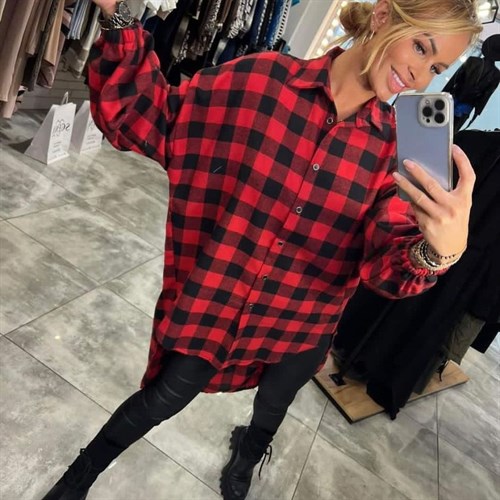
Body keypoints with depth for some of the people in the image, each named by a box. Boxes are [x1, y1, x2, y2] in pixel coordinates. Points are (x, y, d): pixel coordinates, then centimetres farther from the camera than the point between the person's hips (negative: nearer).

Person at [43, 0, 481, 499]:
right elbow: (149, 119, -8)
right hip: (215, 297, -2)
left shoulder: (395, 146, -8)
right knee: (164, 398, 12)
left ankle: (247, 455, 66)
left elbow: (388, 259, -18)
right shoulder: (260, 78, -14)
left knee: (273, 405, 26)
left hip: (302, 317, 3)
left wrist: (440, 249, -39)